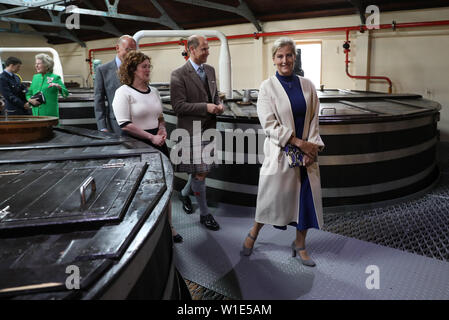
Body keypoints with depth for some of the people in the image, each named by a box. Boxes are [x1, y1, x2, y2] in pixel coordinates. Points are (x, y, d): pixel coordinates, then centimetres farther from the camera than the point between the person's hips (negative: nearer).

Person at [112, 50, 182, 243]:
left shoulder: (153, 91, 12)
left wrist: (162, 130, 2)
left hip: (157, 144, 6)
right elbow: (125, 125, -16)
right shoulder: (124, 92, -8)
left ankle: (168, 228, 22)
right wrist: (151, 137, -17)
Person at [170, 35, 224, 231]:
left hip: (209, 128, 7)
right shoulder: (179, 75, -11)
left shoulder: (210, 70, 10)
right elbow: (178, 106, -16)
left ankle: (185, 193, 44)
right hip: (192, 130, -7)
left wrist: (218, 105, -2)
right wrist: (205, 107, -21)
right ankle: (204, 214, 15)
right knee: (199, 172, 0)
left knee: (204, 169, 16)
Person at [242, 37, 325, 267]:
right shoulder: (267, 87, -5)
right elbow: (269, 125, -12)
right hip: (279, 152, -4)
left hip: (306, 153, 4)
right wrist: (299, 142, -16)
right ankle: (253, 234, 33)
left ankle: (300, 244, 29)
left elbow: (313, 119, 6)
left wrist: (313, 146, -8)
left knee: (307, 198, 8)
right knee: (272, 197, 6)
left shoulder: (307, 85, 6)